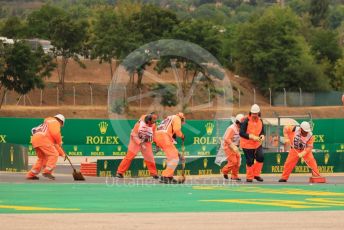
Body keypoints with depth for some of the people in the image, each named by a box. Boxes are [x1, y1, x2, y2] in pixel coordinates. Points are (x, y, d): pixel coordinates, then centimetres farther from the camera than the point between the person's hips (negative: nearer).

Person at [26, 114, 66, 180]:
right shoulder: (55, 122, 12)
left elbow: (54, 143, 39)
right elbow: (55, 133, -9)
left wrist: (62, 153, 39)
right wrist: (60, 142, 7)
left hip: (35, 139, 9)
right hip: (42, 139, -9)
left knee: (42, 158, 21)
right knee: (54, 154, -8)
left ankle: (31, 174, 18)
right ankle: (47, 172, -20)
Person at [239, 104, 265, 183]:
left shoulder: (260, 121, 2)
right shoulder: (246, 121, -15)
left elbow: (262, 131, 13)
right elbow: (241, 133, -20)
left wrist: (262, 136, -12)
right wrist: (252, 137, -29)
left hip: (257, 144, 5)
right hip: (247, 144, -5)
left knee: (261, 157, -10)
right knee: (250, 161, -1)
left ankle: (256, 175, 6)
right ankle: (249, 177, 15)